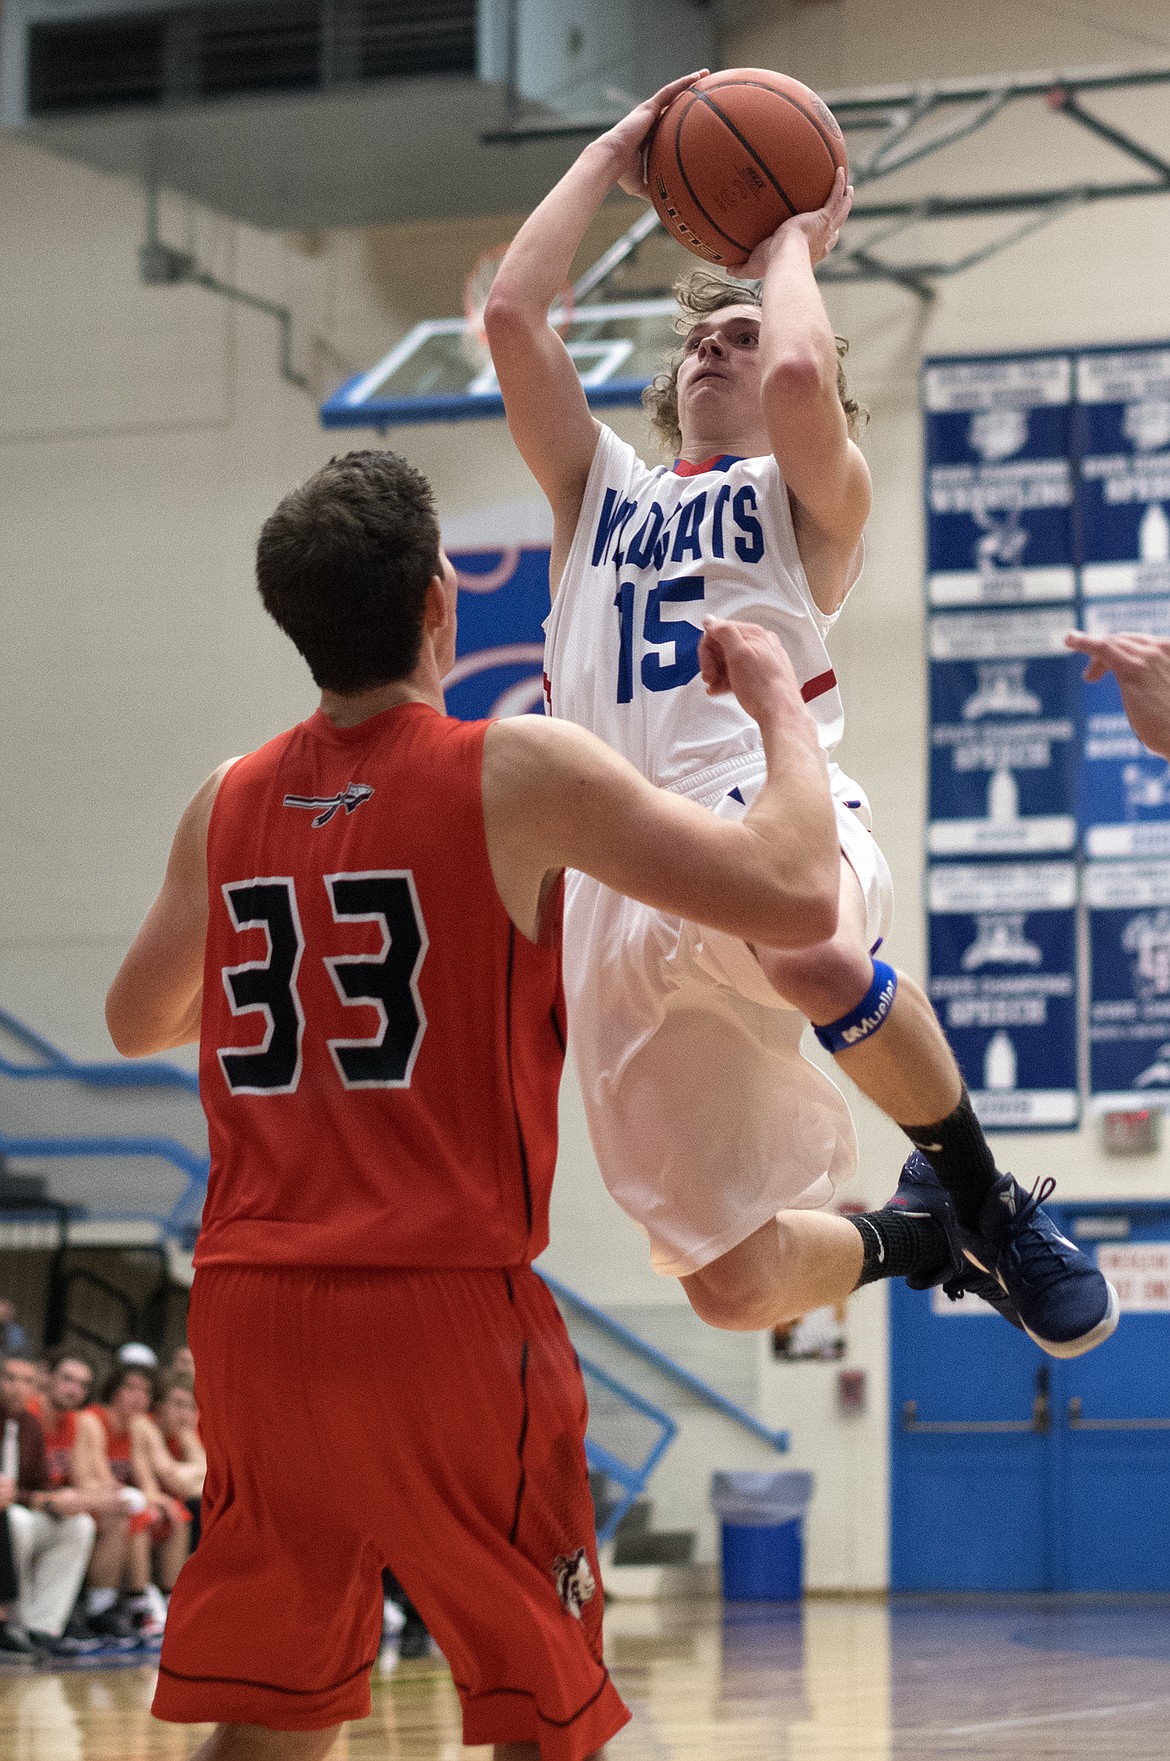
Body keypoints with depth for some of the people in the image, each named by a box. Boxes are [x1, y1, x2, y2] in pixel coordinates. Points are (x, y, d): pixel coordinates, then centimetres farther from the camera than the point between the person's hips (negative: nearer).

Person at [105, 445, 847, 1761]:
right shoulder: (517, 773, -7)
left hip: (249, 1308, 5)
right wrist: (777, 700, 3)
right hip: (443, 1307, -5)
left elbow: (136, 1022, 26)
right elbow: (796, 898, -13)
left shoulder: (225, 806, 9)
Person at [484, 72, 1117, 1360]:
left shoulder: (806, 498, 16)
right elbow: (511, 316, 16)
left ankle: (985, 1201, -18)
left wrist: (791, 245, 11)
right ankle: (912, 1240, 31)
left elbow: (800, 379, -8)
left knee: (812, 959, -44)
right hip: (621, 878, 4)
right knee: (735, 1283, -3)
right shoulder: (599, 495, 28)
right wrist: (609, 160, 23)